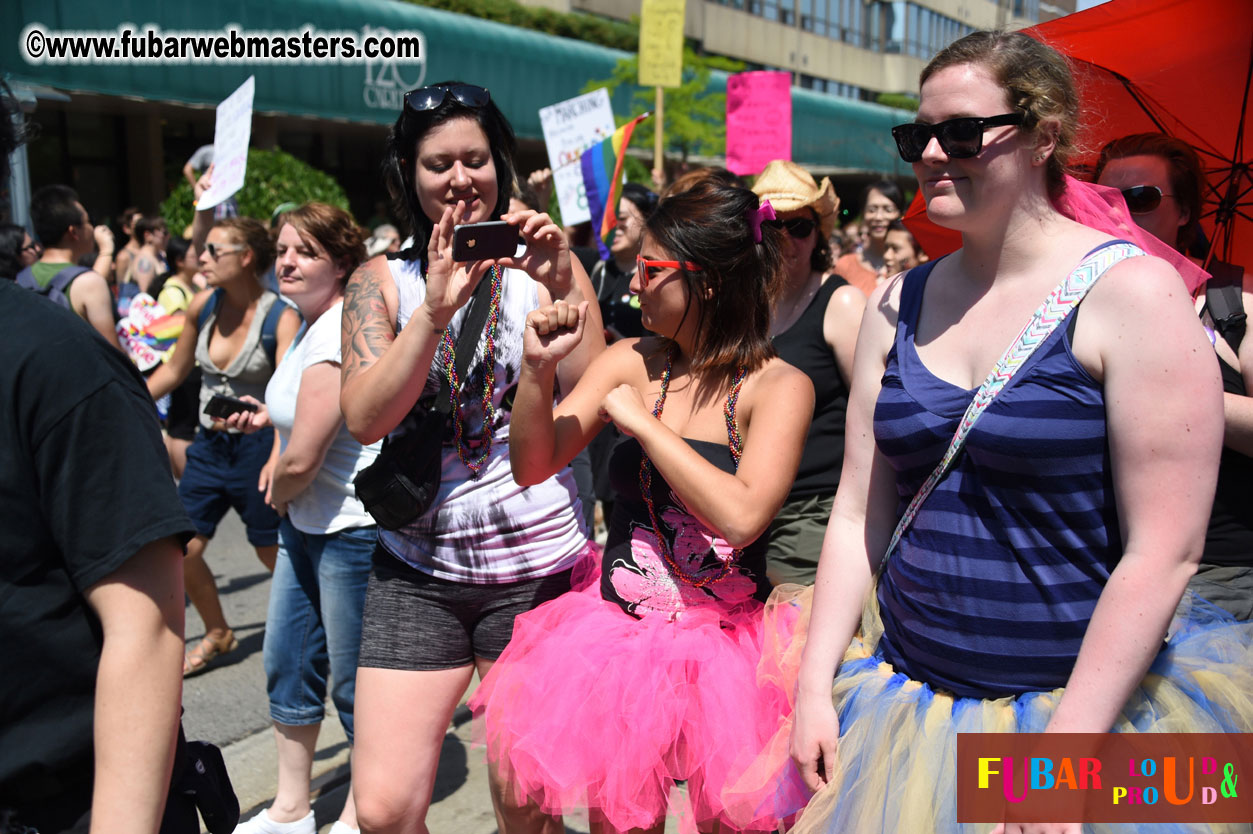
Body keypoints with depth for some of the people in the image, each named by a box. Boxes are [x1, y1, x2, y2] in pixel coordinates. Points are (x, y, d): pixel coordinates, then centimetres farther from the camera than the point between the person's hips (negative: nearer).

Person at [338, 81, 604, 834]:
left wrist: (565, 288, -20)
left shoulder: (541, 263, 1)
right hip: (416, 571, 1)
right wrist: (436, 309, -21)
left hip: (537, 563, -1)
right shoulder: (383, 280, 5)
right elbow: (364, 418, -9)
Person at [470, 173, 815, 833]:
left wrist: (641, 422, -18)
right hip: (618, 630, 4)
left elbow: (741, 517, -25)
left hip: (723, 643, -3)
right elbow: (534, 467, -1)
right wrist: (538, 367, -17)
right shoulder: (631, 362, 0)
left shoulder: (779, 386, -12)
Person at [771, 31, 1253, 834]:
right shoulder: (898, 305, 3)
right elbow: (859, 513, 4)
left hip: (1091, 704, -4)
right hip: (907, 694, 5)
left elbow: (1165, 550, -15)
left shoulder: (1132, 292, -12)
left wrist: (1061, 751, -17)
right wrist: (815, 686, 0)